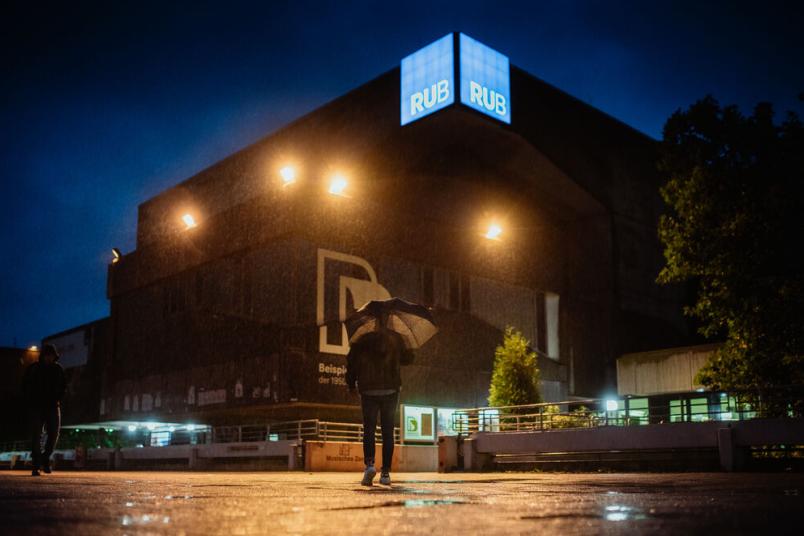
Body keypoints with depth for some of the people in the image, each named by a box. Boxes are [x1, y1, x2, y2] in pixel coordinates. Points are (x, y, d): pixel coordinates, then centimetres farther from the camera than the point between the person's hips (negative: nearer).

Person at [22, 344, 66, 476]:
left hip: (53, 406, 2)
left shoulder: (58, 369, 6)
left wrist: (58, 399, 3)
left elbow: (63, 386, 16)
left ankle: (45, 458, 18)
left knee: (54, 434, -5)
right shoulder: (33, 368, 1)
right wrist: (30, 401, -3)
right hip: (36, 406, -2)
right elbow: (25, 386, 6)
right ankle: (36, 466, 0)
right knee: (36, 436, -3)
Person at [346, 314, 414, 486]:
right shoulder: (396, 338, 4)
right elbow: (406, 359, 18)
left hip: (369, 391, -1)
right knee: (388, 432, 6)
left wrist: (351, 384, 12)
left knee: (368, 430, 4)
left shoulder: (363, 339, -2)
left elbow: (351, 362, -1)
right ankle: (386, 472, 4)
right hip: (391, 390, 1)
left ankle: (369, 464, -18)